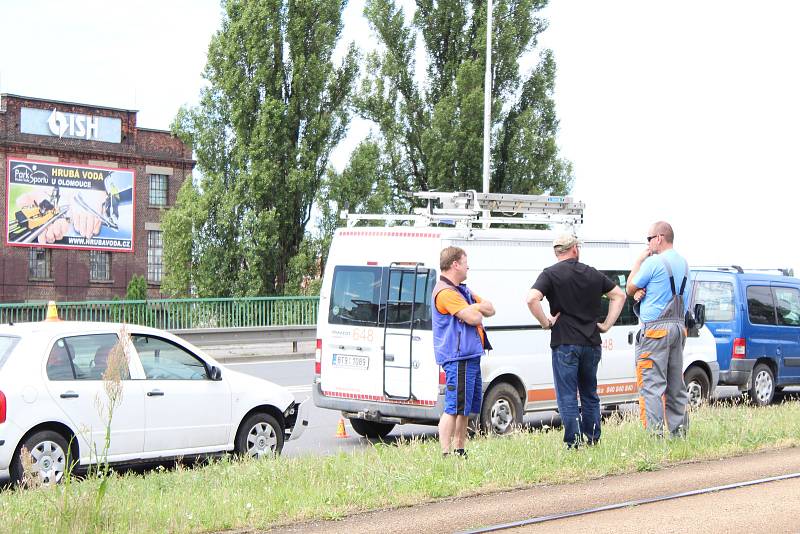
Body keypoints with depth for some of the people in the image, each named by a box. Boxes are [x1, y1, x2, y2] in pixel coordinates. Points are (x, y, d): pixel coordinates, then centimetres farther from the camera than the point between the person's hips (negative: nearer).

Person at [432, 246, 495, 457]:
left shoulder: (462, 290, 20)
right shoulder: (445, 292, -15)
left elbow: (490, 309, 18)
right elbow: (474, 318, -21)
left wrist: (475, 307, -3)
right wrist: (478, 309, 2)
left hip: (470, 356, 11)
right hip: (458, 358, -11)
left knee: (467, 407, 16)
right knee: (454, 408, -12)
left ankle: (459, 450, 25)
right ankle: (445, 454, -11)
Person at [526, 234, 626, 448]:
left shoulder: (551, 274, -5)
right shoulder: (593, 274, 10)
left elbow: (532, 299, -21)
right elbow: (619, 295, 17)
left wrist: (546, 323, -9)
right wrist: (606, 324, 14)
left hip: (565, 344, -4)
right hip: (591, 342, 4)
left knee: (567, 397, -1)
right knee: (590, 394, 17)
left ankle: (574, 444, -5)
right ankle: (593, 440, 17)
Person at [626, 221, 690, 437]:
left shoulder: (653, 262, -12)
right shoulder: (683, 263, 15)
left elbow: (630, 289, 0)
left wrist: (639, 260, 6)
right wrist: (641, 291, 1)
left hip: (655, 328, -8)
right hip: (678, 326, 8)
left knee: (652, 383, -9)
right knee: (675, 384, 13)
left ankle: (655, 433, -15)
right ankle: (679, 430, 15)